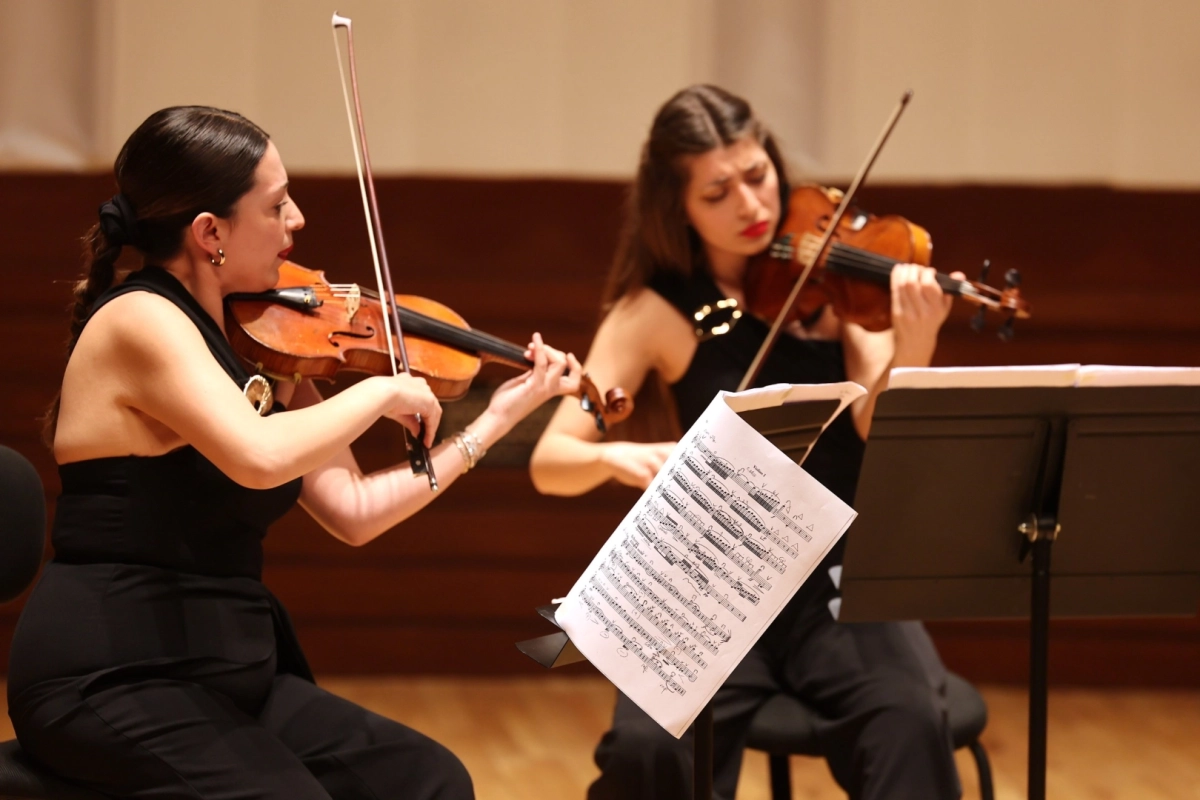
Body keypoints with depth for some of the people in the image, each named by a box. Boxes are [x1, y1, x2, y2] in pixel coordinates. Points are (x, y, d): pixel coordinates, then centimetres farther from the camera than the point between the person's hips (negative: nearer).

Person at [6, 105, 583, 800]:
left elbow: (354, 511, 11)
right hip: (111, 683, -8)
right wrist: (379, 392, -15)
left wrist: (497, 419, 11)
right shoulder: (140, 320, -14)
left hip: (224, 674, 8)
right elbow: (260, 457, -32)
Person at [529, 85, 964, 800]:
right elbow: (550, 462, -2)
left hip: (845, 576, 0)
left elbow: (878, 430, -11)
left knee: (911, 722, -31)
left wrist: (913, 352, -32)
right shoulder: (657, 310, 1)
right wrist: (613, 456, -24)